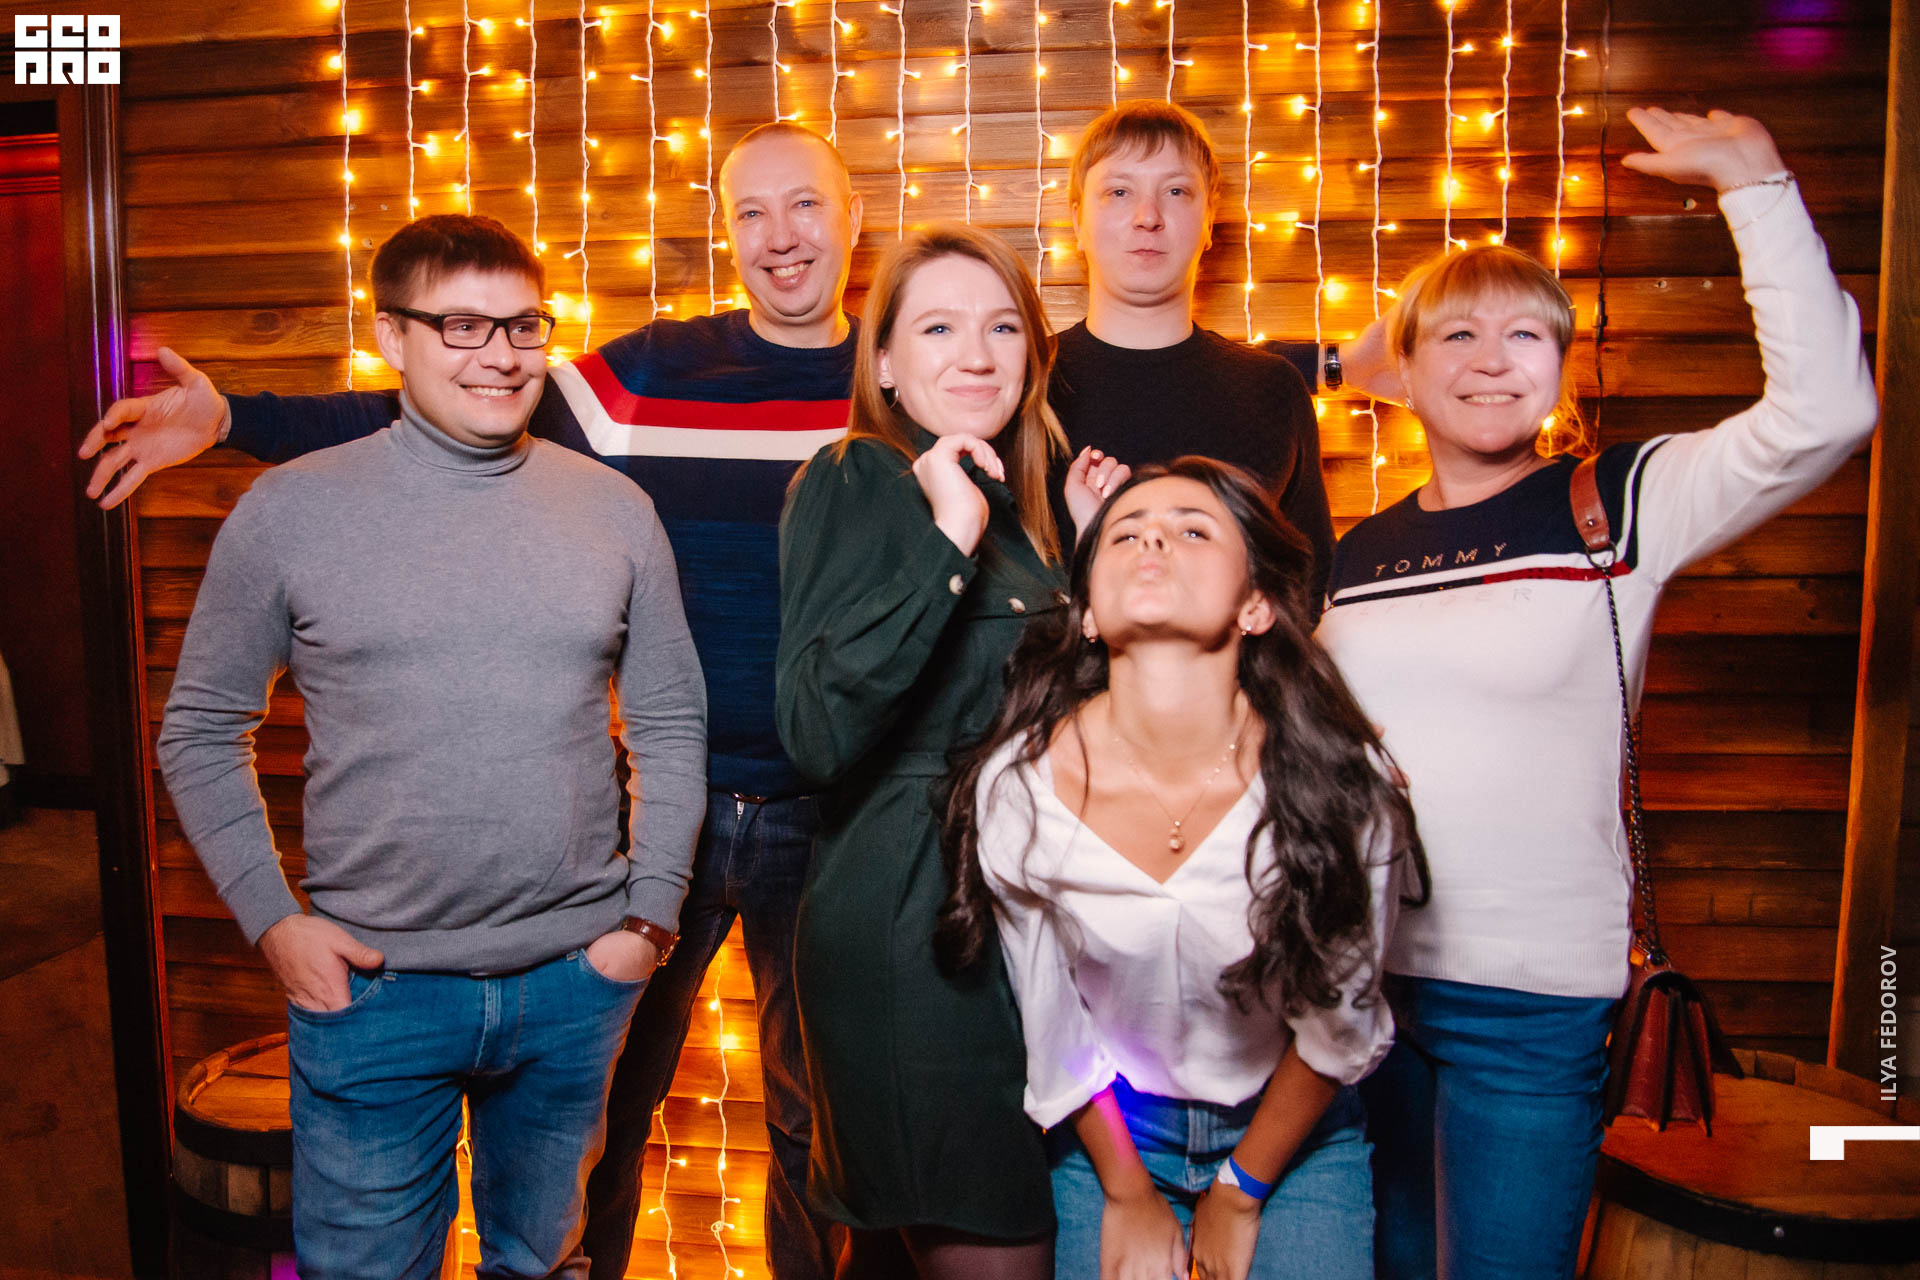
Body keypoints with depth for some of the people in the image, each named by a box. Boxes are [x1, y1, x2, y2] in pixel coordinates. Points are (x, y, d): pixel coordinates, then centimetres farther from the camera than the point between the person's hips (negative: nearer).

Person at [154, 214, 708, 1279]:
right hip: (370, 988, -1)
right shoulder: (289, 511, -4)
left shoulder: (615, 510, 0)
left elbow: (671, 723, 5)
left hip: (577, 980, 2)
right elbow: (201, 732, 3)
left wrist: (651, 912, 0)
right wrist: (272, 919, -4)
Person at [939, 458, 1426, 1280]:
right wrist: (1127, 1196, 2)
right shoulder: (1015, 786, -21)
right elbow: (1051, 1023, -6)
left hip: (1292, 1132, 0)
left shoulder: (1341, 783, -23)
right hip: (1109, 1132, 1)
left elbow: (1339, 1024, -9)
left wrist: (1238, 1194, 0)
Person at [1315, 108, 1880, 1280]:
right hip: (1355, 970, 4)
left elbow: (1825, 410, -19)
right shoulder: (1355, 556, 7)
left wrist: (1757, 185, -18)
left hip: (1535, 994, -3)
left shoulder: (1619, 509, -4)